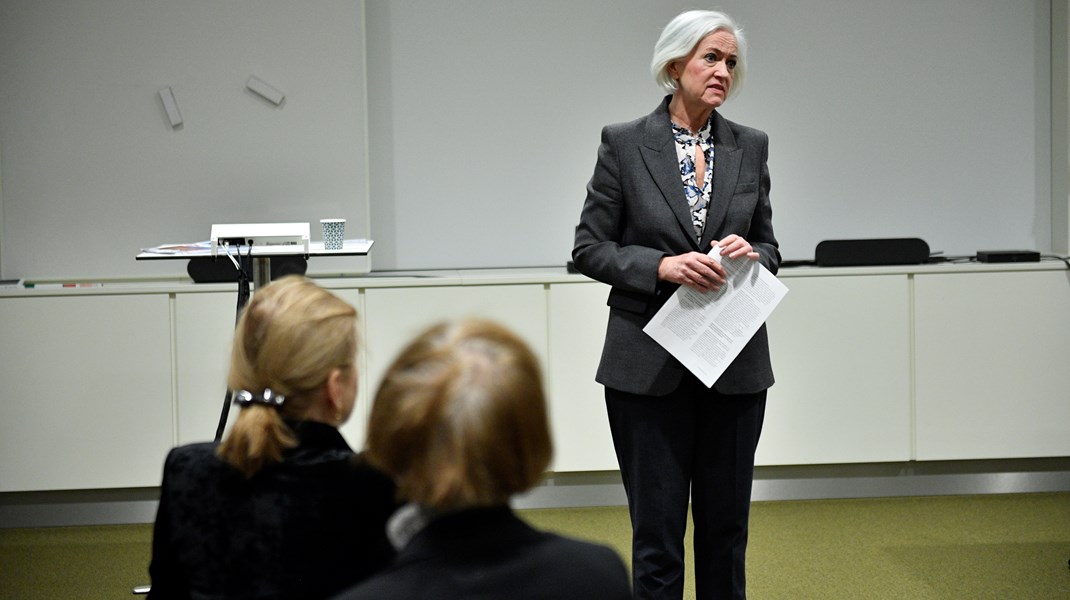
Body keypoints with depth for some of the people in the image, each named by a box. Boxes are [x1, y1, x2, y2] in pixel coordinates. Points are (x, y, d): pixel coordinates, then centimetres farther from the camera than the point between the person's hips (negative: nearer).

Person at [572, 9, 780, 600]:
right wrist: (664, 266, -17)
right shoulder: (623, 143, -3)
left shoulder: (750, 147, 7)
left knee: (726, 527, 11)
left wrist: (749, 256, -10)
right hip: (650, 363, -3)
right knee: (656, 533, 2)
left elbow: (768, 248, 13)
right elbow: (589, 249, -3)